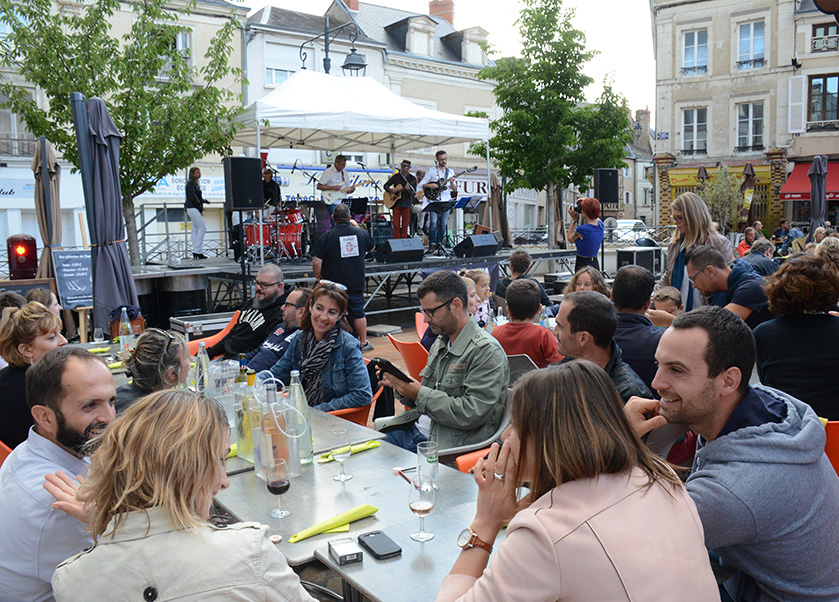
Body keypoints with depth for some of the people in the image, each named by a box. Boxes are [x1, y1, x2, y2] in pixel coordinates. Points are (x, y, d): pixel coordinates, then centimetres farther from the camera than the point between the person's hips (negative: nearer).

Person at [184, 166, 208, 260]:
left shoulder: (195, 183, 19)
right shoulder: (190, 183, -9)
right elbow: (193, 197, -16)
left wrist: (204, 201, 11)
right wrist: (200, 209, -17)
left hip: (194, 209, 10)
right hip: (193, 209, -10)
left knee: (195, 230, 7)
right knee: (202, 228, -12)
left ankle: (195, 253, 8)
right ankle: (198, 251, -13)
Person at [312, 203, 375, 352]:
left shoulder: (327, 237, -12)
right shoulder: (361, 233, -2)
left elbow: (316, 262, -16)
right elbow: (372, 246, 21)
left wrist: (319, 278, 2)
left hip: (333, 285, -3)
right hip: (356, 283, 3)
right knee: (358, 313, 16)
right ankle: (363, 343, 27)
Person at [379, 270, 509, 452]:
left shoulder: (487, 351, -14)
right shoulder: (440, 343, 12)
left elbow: (471, 414, -20)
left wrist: (419, 394, -17)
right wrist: (402, 384, -2)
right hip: (416, 429, 8)